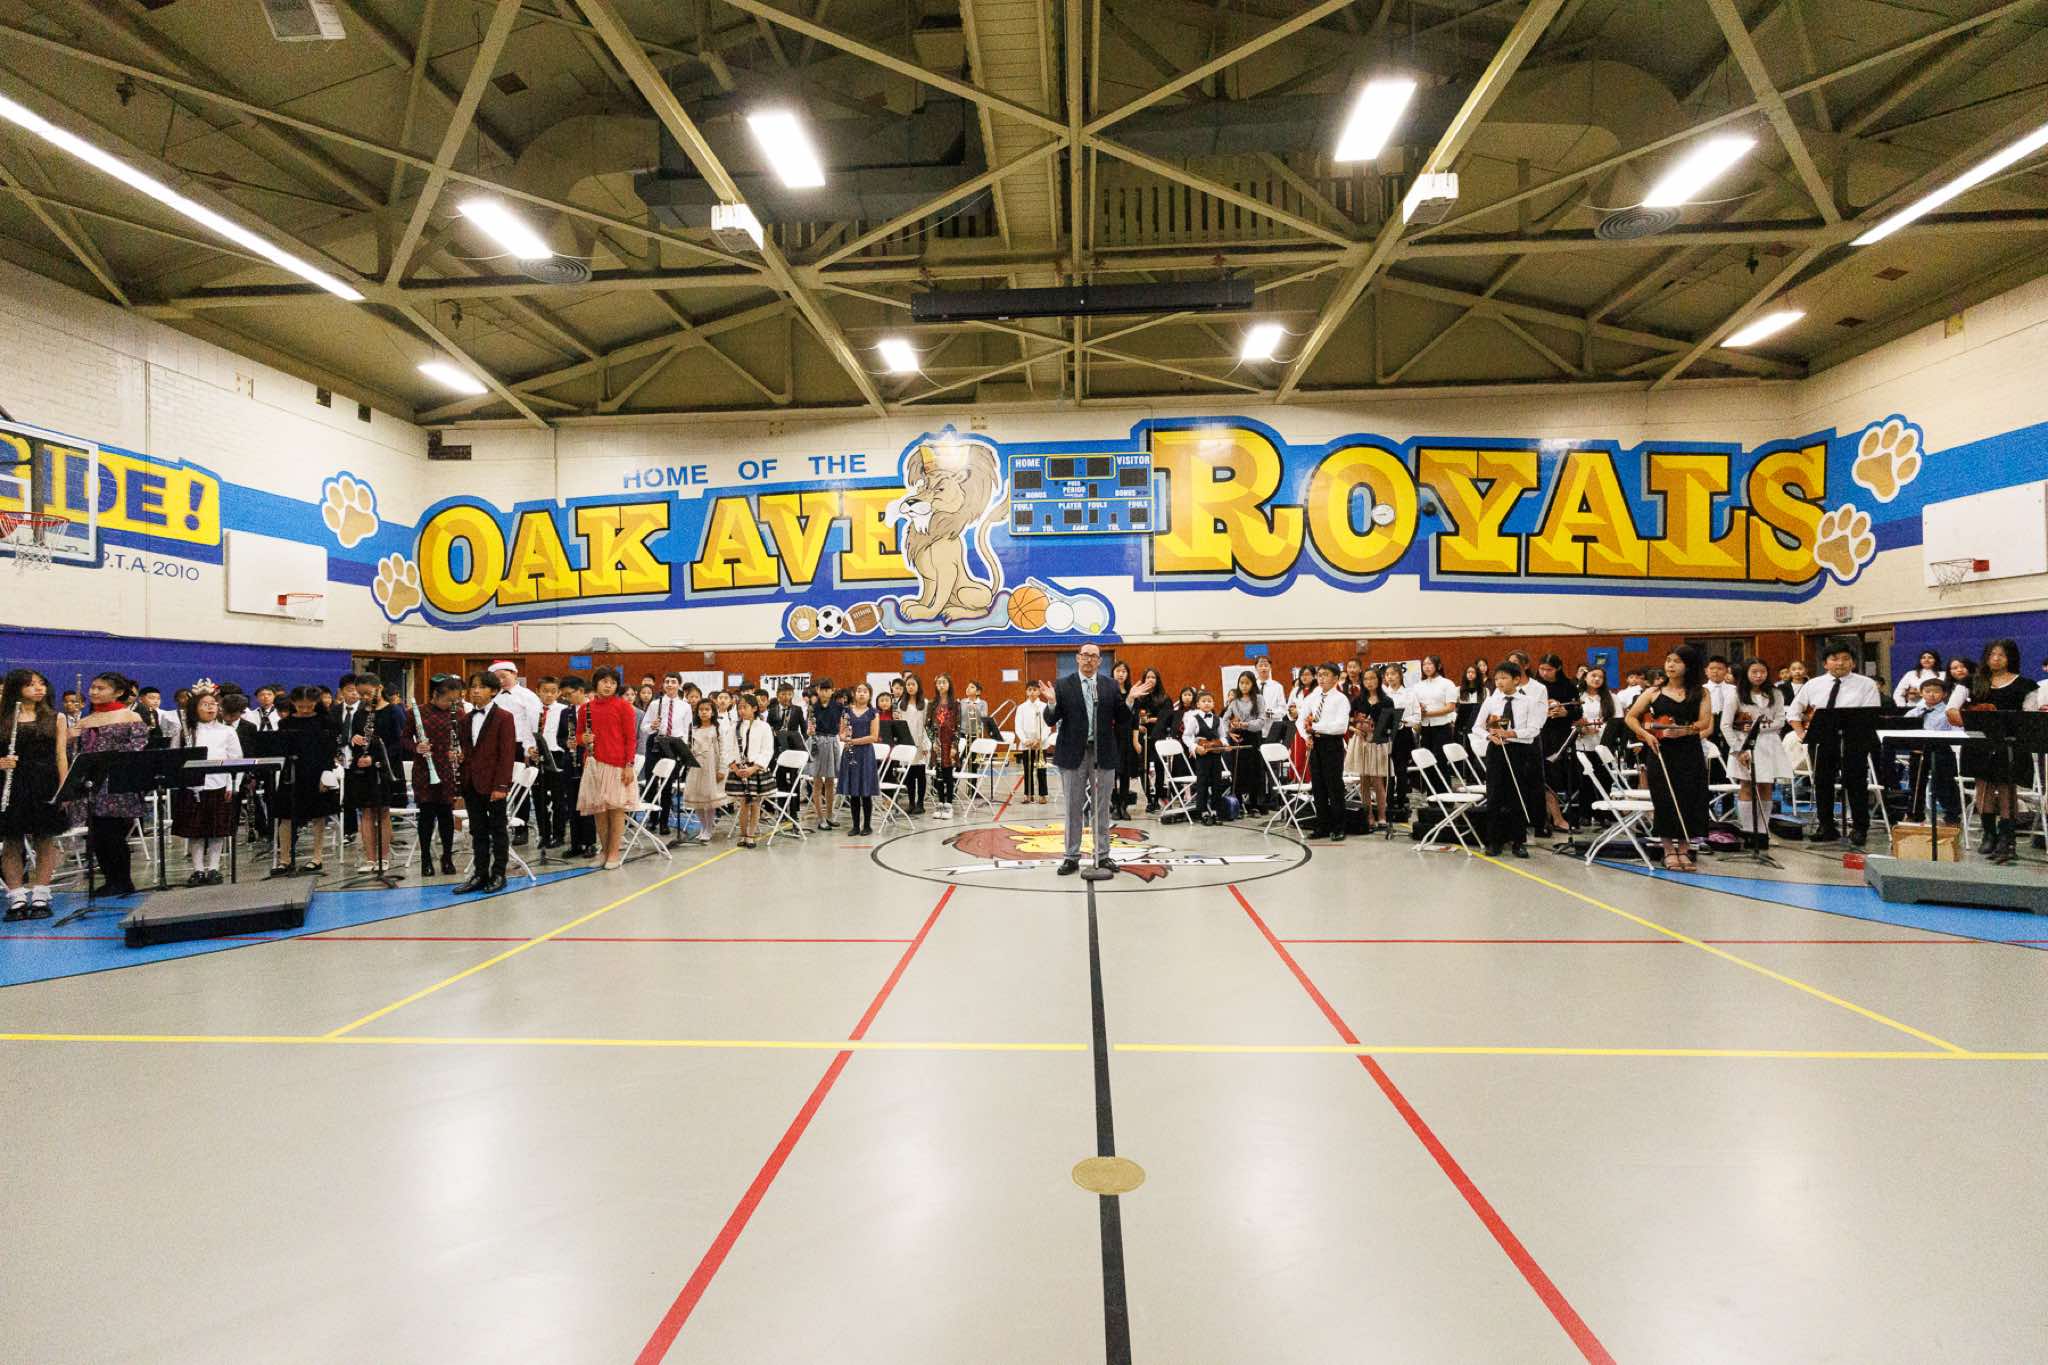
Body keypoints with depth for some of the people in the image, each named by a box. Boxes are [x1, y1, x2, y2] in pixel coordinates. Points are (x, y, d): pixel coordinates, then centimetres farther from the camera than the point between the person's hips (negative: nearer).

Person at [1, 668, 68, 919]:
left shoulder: (55, 718, 7)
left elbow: (61, 755, 3)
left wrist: (63, 788, -5)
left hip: (46, 785, 0)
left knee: (45, 842, 3)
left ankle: (40, 898, 10)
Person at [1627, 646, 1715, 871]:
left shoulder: (1700, 692, 5)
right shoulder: (1654, 692, 5)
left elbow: (1705, 722, -8)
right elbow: (1631, 717, 6)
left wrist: (1684, 730, -24)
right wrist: (1645, 734, -10)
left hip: (1690, 753, 0)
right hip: (1660, 753, 0)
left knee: (1688, 800, 2)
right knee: (1665, 801, 1)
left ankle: (1684, 850, 14)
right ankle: (1669, 851, 12)